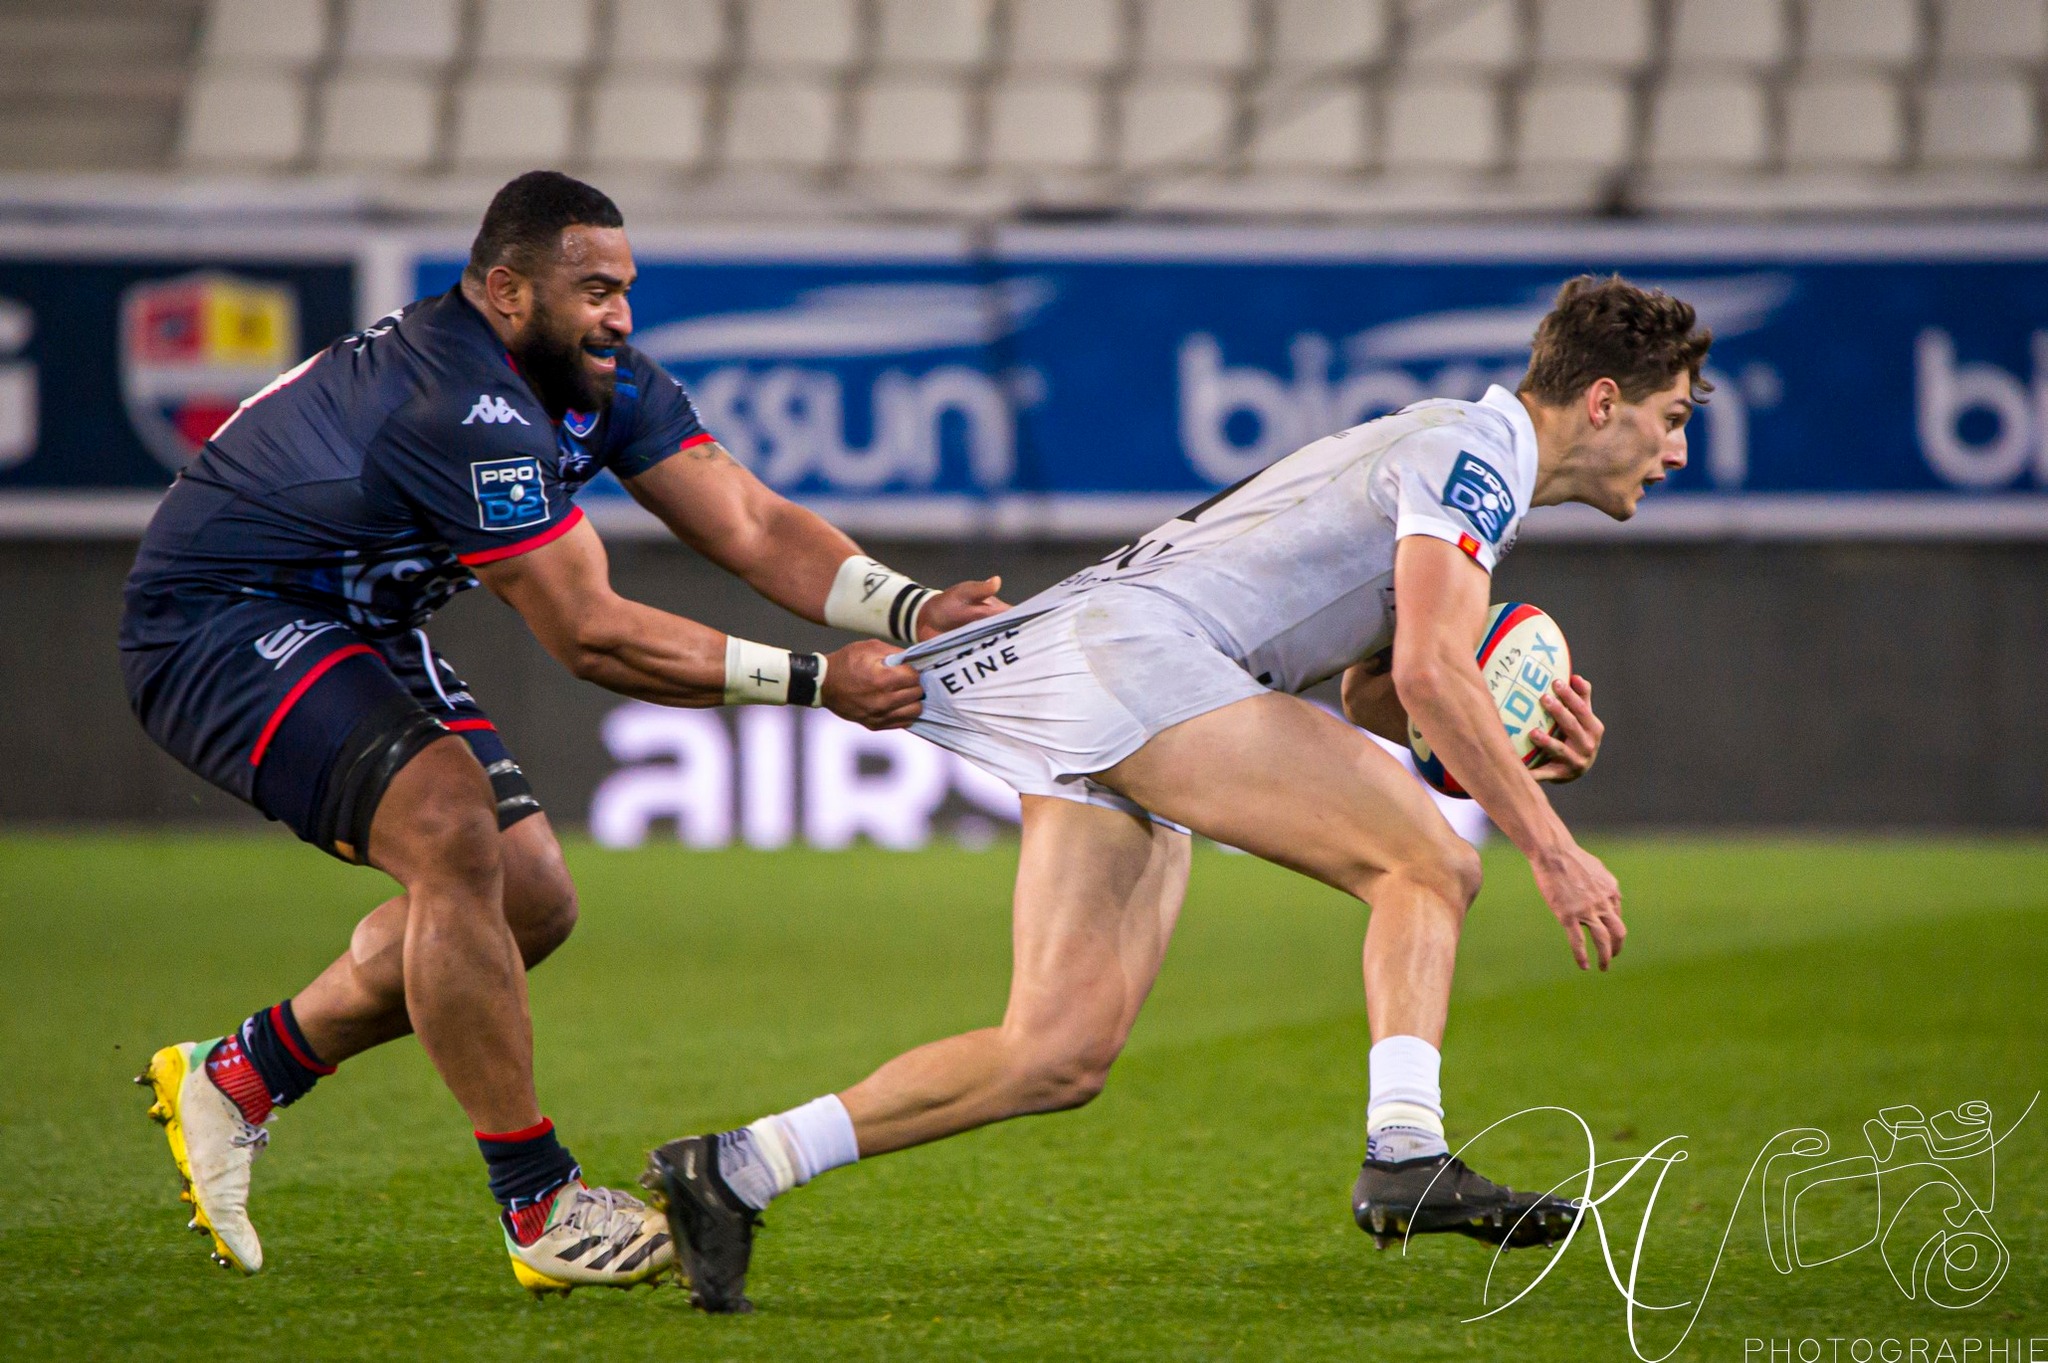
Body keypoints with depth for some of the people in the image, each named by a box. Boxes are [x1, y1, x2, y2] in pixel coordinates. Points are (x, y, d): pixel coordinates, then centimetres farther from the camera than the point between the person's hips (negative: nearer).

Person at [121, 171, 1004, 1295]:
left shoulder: (604, 379, -3)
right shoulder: (466, 411, -32)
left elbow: (750, 526, -9)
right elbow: (590, 635, -31)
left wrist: (912, 611, -25)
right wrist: (813, 683, -32)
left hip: (350, 627, 10)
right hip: (213, 623, -10)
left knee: (530, 903, 5)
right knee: (455, 838, -29)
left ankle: (239, 1077, 19)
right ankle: (541, 1205, -21)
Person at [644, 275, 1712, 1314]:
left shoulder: (1456, 455, 25)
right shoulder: (1472, 451, -6)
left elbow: (1374, 695, 28)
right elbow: (1429, 672, -18)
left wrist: (1515, 749, 12)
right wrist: (1547, 845, -15)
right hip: (1132, 650, -10)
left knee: (1060, 1055, 0)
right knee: (1429, 862, -16)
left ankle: (732, 1172, 0)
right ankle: (1404, 1155, -24)